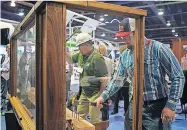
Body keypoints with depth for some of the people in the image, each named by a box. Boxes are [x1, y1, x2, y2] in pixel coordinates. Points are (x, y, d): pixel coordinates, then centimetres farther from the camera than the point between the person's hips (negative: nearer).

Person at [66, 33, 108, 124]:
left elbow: (105, 78, -22)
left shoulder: (97, 58, -21)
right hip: (84, 92, 8)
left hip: (94, 93, -8)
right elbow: (70, 60, 23)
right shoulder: (80, 55, 5)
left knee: (94, 120, 3)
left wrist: (100, 94, -17)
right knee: (79, 116, 19)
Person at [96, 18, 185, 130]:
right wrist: (104, 96, 5)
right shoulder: (125, 56, 5)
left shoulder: (158, 48, -13)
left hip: (157, 107, -5)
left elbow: (178, 77, -11)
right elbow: (118, 80, 14)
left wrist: (171, 105, -15)